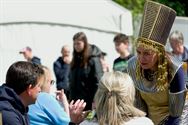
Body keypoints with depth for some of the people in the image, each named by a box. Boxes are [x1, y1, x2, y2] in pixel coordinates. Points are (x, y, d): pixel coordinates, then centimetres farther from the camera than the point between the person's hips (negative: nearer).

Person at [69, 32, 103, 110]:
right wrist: (71, 99, 10)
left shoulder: (93, 59, -8)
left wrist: (95, 101, -17)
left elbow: (97, 82, -13)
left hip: (88, 101, -6)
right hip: (75, 99, 6)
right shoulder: (76, 59, 13)